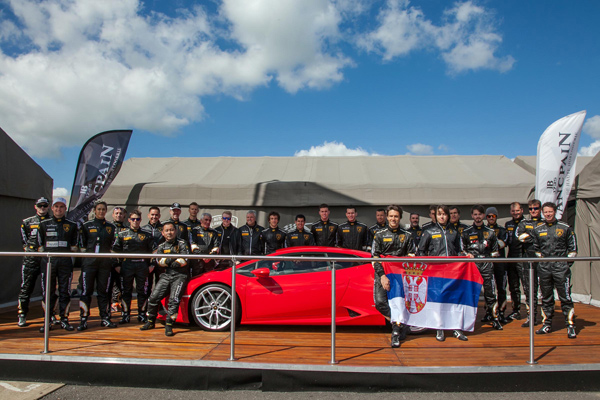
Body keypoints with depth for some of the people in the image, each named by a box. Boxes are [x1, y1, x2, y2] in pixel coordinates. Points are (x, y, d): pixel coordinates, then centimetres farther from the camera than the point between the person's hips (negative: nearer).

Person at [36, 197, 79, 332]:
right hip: (48, 261, 0)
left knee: (65, 292, 2)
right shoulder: (44, 224, 12)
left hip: (65, 261, 0)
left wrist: (71, 254, 3)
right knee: (48, 292, 1)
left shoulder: (72, 225, 11)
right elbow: (40, 244, 13)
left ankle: (64, 319, 9)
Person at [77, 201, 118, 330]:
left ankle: (105, 318, 14)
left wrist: (112, 258, 8)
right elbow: (82, 244, 8)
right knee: (86, 291, -3)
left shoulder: (111, 227, 11)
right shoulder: (86, 226, 7)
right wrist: (86, 255, 2)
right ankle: (83, 320, 3)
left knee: (104, 291, 7)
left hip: (105, 263, 2)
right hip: (89, 262, -2)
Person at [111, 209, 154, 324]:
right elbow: (115, 250, 9)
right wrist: (117, 265, 1)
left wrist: (151, 265, 3)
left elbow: (153, 250, 11)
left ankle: (142, 314, 14)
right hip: (126, 265, 0)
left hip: (142, 266, 0)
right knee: (126, 291, 4)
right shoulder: (122, 234, 10)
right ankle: (125, 315, 12)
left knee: (143, 291, 3)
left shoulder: (146, 235, 10)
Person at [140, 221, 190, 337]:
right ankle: (151, 322, 16)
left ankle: (169, 325, -15)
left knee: (174, 299, -20)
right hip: (166, 275, 4)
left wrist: (167, 261, -6)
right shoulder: (161, 246, 16)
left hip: (180, 275, -4)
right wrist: (173, 257, -17)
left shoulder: (182, 243, 5)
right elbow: (160, 261, -1)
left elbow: (184, 260, -8)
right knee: (153, 297, -4)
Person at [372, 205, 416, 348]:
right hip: (383, 273, 0)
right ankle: (399, 324, 3)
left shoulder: (406, 236, 11)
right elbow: (375, 258, 1)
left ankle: (396, 332, 4)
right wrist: (382, 275, -10)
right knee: (380, 302, -14)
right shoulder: (380, 235, 7)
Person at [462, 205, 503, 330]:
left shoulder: (490, 232, 14)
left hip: (487, 265, 1)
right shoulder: (466, 232, 10)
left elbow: (495, 250, 20)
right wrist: (467, 255, -4)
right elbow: (461, 249, 13)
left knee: (490, 293, -3)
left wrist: (492, 257, 4)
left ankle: (495, 319, 6)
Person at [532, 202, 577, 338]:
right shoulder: (537, 230, 10)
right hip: (544, 268, 3)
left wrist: (568, 263, 1)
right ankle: (547, 325, 18)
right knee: (546, 298, 9)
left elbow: (572, 247, 8)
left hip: (561, 267, -3)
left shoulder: (565, 228, 4)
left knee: (565, 297, -4)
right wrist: (541, 259, 10)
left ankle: (570, 326, 4)